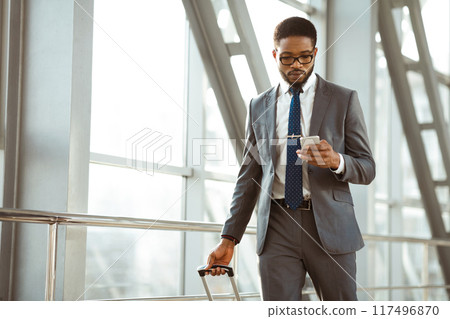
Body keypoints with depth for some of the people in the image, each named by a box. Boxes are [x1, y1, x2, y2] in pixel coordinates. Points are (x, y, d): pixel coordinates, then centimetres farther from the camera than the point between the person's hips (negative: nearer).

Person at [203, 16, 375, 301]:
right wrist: (229, 238, 7)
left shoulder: (344, 100, 5)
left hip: (329, 226, -1)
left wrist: (336, 161, -19)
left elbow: (367, 169, 4)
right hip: (277, 228, 2)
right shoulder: (259, 106, 13)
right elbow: (249, 177, 14)